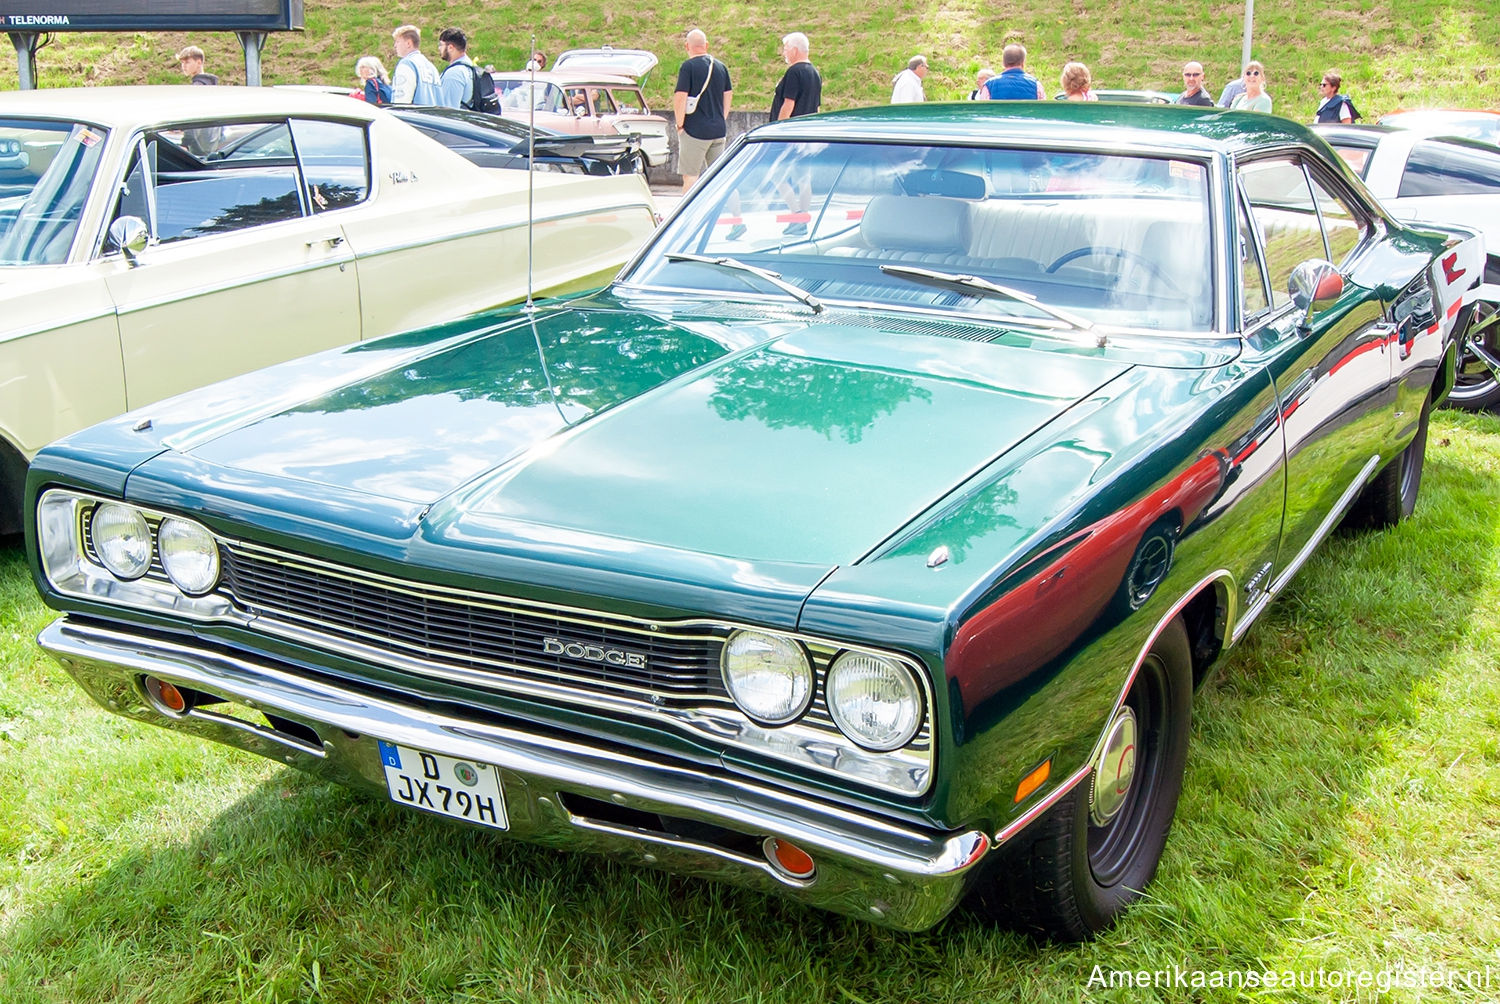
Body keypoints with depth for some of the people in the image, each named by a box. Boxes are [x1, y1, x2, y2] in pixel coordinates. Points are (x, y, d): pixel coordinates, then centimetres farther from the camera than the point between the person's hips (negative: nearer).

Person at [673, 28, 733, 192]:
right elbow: (728, 95, 16)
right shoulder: (721, 66, 9)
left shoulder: (688, 66, -9)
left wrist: (680, 125, -6)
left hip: (695, 131, -6)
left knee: (690, 175, -2)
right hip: (719, 130, 6)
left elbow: (680, 97, -15)